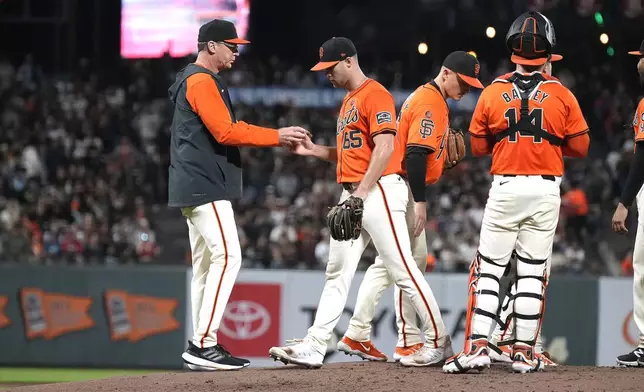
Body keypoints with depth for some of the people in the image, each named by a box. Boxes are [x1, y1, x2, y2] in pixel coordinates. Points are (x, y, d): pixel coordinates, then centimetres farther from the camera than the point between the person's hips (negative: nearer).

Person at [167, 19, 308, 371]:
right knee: (227, 256, -16)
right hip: (205, 187, -11)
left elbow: (223, 131, 20)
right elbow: (226, 132, -19)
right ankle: (203, 344, -21)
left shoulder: (192, 81, 22)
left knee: (205, 264, 10)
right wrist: (276, 136, -15)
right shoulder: (202, 81, -11)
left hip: (194, 187, 11)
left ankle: (202, 348, 11)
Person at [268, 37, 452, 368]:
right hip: (352, 195, 10)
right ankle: (314, 347, 3)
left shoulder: (375, 95, -10)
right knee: (337, 273, 5)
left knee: (402, 269, -7)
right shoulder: (348, 102, 20)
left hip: (379, 190, -10)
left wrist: (362, 193, -23)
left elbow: (384, 148, -19)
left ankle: (439, 340, 2)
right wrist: (313, 150, 12)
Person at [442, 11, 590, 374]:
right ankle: (524, 352, 6)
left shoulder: (493, 92, -1)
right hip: (546, 190, 0)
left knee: (488, 269, 4)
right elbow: (580, 146, 1)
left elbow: (478, 145, 6)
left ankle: (477, 347, -6)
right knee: (533, 271, 7)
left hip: (505, 188, 0)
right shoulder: (561, 95, -3)